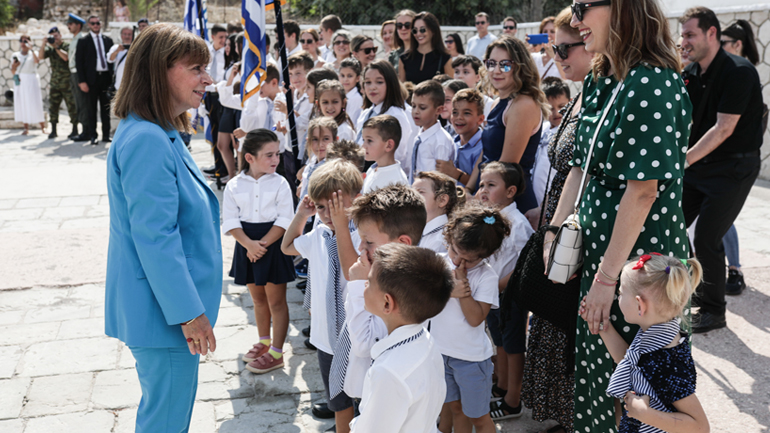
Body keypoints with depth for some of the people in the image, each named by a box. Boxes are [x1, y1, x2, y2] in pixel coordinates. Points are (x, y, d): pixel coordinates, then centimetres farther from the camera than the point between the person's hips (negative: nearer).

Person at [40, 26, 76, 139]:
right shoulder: (50, 48, 12)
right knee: (52, 106, 2)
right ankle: (53, 131, 8)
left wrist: (56, 46, -17)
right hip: (55, 83, 4)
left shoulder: (67, 46, -1)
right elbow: (40, 57, -2)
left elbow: (66, 57, -18)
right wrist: (44, 43, -11)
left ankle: (75, 129, 8)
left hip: (67, 82, -4)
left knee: (72, 106, -2)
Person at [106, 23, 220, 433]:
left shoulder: (162, 135, 11)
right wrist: (189, 312, -21)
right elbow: (155, 238, -25)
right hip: (163, 310, -11)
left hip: (170, 306, 11)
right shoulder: (146, 141, -23)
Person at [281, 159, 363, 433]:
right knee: (339, 405, 24)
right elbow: (288, 246, 22)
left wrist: (342, 227, -35)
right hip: (328, 338, 6)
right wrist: (300, 216, 8)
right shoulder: (319, 236, 1)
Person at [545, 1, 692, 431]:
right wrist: (555, 230, 7)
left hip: (640, 259, -9)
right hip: (599, 248, 9)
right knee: (594, 364, 21)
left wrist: (609, 276, -23)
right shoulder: (598, 82, 8)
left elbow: (643, 189, -24)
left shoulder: (653, 85, -20)